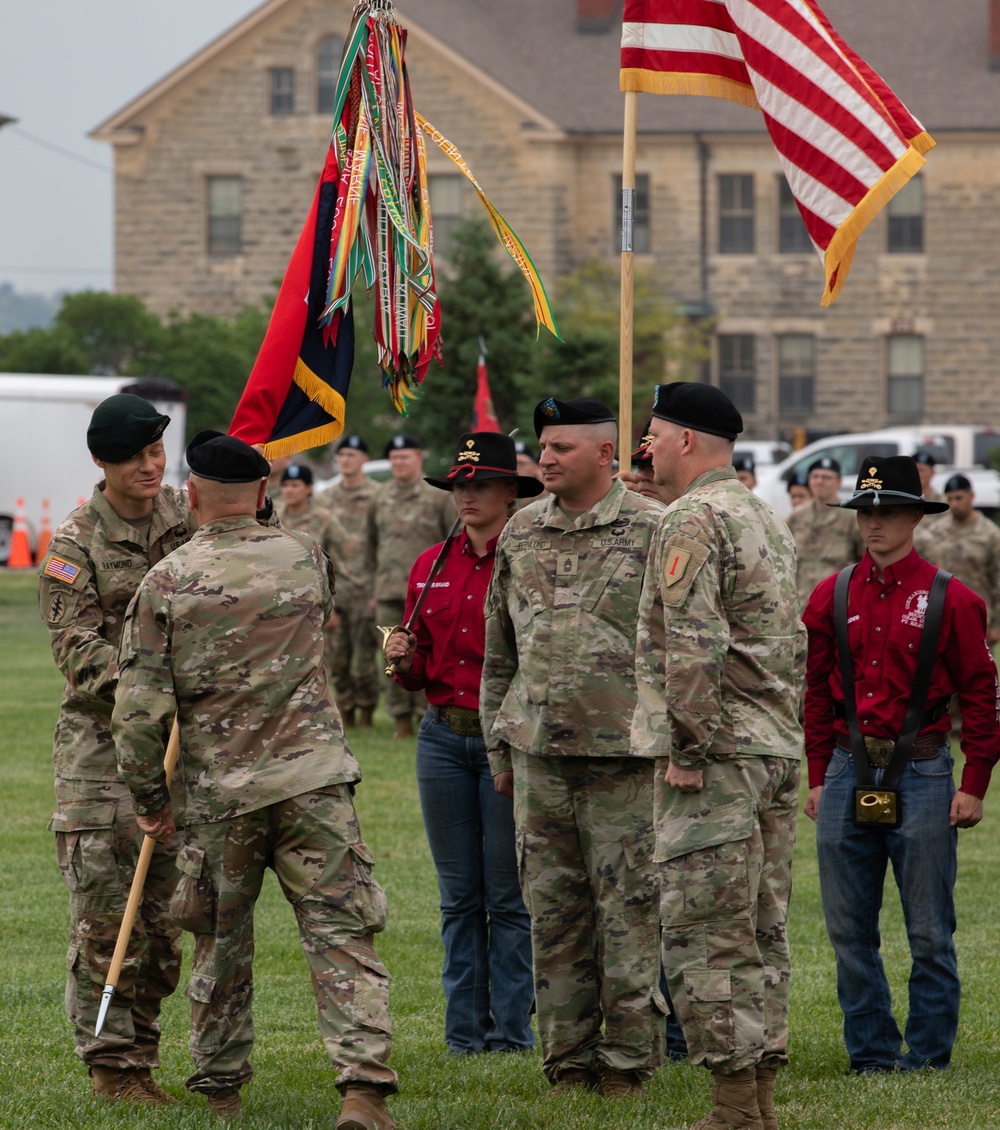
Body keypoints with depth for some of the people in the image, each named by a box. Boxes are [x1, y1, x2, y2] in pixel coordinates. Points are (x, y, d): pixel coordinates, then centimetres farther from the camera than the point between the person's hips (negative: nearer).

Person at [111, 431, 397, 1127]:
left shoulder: (166, 583, -4)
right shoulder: (306, 557, 2)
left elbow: (139, 710, -6)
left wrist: (150, 797, 7)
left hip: (217, 792, 0)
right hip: (313, 777, 0)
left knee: (222, 945, 15)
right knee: (341, 934, -3)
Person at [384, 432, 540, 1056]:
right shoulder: (431, 565, 12)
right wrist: (404, 659, -3)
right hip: (444, 737, 5)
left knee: (509, 896, -1)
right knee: (459, 896, 8)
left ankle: (511, 1033, 5)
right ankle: (465, 1034, 13)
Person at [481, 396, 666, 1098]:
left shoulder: (653, 532, -3)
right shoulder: (521, 534, 12)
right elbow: (499, 652, 18)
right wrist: (499, 748, 15)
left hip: (622, 752, -5)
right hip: (539, 751, 5)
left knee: (628, 908, -2)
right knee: (553, 909, 7)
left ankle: (629, 1059, 4)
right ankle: (568, 1058, 13)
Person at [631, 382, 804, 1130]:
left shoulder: (692, 523, -13)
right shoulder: (770, 523, 17)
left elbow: (693, 648, -22)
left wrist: (688, 749, -17)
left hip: (716, 758, -9)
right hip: (779, 751, 9)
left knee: (706, 934, -6)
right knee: (763, 929, 12)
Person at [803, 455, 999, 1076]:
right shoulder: (833, 597, 7)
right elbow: (816, 692, 14)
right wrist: (819, 778, 11)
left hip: (921, 771, -4)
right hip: (847, 770, 4)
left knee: (930, 931, 1)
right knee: (849, 929, 6)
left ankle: (929, 1054, 10)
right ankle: (873, 1053, 15)